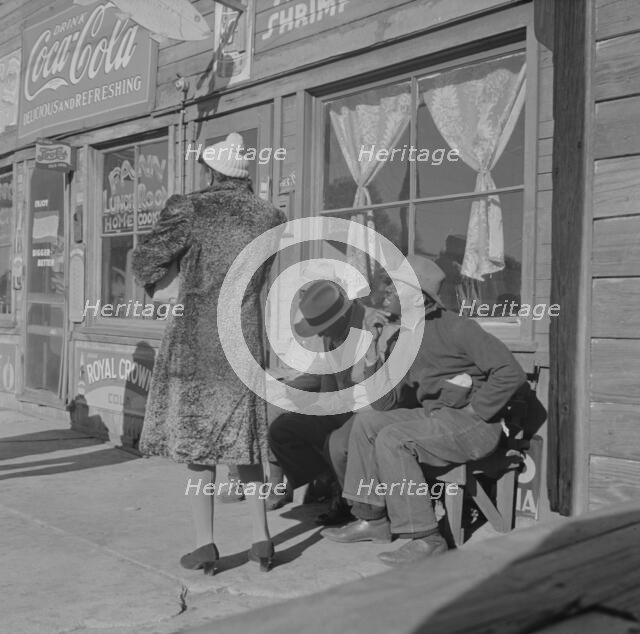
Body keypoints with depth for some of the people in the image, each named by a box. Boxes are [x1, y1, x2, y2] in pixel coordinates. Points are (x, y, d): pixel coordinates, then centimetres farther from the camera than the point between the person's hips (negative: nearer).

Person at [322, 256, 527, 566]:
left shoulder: (455, 328, -15)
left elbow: (511, 372, -21)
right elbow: (383, 404, 7)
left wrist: (473, 412, -17)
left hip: (474, 425, -9)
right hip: (435, 417, 9)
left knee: (392, 439, -25)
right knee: (366, 422, 1)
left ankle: (426, 539, -21)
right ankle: (371, 519, 4)